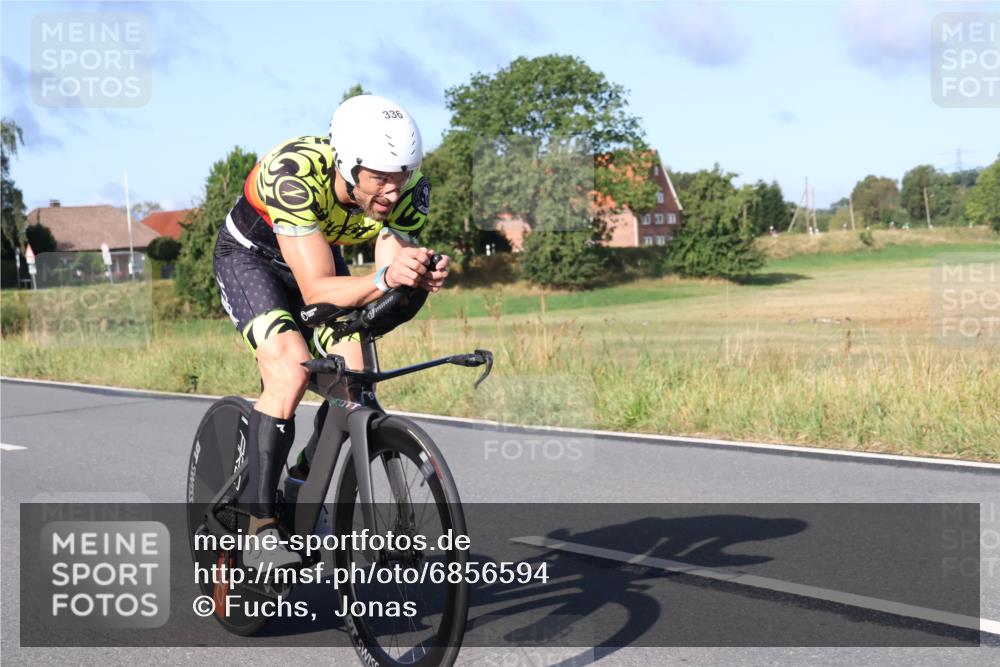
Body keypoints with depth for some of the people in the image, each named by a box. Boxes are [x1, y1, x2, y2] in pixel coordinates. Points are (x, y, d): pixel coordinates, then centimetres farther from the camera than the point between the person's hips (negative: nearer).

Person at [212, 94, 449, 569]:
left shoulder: (408, 191, -27)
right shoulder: (294, 174, -40)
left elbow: (388, 292, -28)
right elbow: (317, 289, -43)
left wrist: (421, 278, -50)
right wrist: (384, 278, -60)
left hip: (323, 255, 5)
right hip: (251, 256, -5)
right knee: (290, 369, -27)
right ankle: (257, 526, -18)